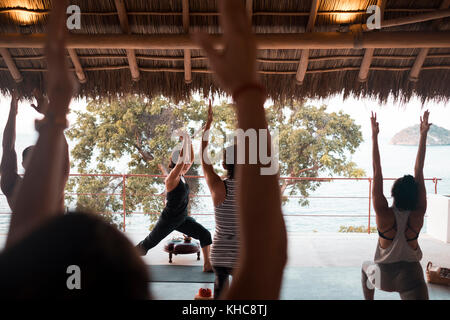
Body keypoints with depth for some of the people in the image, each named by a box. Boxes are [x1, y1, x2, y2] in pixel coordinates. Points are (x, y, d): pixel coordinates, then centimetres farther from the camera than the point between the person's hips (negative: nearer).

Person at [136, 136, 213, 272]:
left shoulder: (181, 175, -1)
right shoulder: (172, 178, -24)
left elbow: (191, 159, 2)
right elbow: (182, 160, -38)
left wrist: (189, 142, -9)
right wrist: (185, 141, -33)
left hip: (182, 218, 7)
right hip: (168, 220, -7)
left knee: (205, 235, -4)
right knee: (148, 243, 11)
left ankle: (207, 265, 8)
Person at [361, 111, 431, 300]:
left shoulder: (384, 215, -20)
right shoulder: (418, 216, -16)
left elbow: (377, 173, -21)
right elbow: (419, 172, -12)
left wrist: (374, 136, -20)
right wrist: (423, 135, -9)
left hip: (384, 277, 1)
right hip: (411, 277, 0)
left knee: (366, 268, 33)